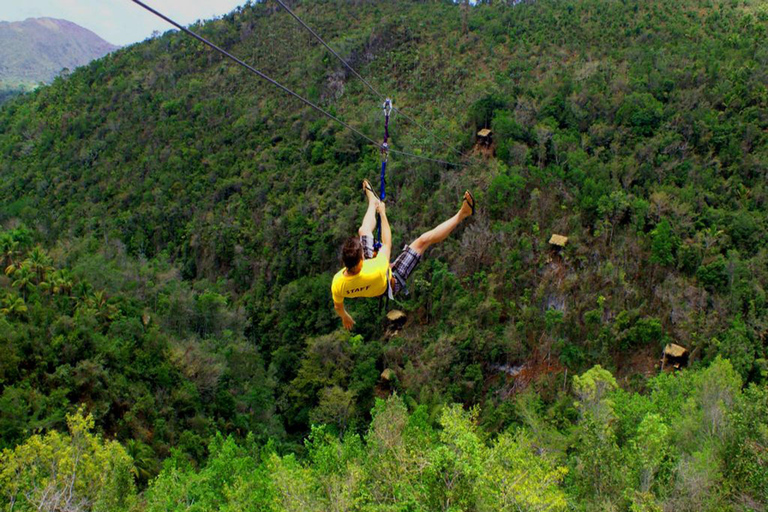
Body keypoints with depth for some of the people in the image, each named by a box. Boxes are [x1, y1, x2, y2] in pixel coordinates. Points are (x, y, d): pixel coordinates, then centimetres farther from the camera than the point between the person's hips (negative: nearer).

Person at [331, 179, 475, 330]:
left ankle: (373, 201, 46)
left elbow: (338, 307, -14)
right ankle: (461, 214, 6)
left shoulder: (337, 283, -38)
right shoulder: (375, 271, -50)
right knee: (423, 241, -10)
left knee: (364, 231, 15)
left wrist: (345, 318, 10)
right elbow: (387, 244, -29)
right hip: (392, 284, -5)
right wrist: (383, 214, -18)